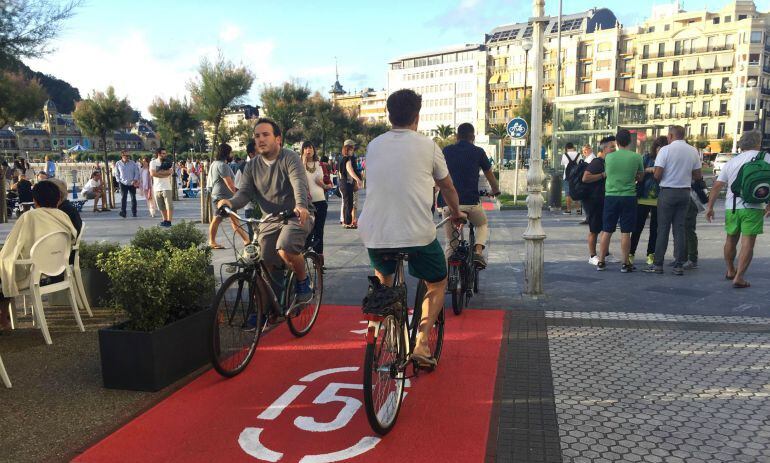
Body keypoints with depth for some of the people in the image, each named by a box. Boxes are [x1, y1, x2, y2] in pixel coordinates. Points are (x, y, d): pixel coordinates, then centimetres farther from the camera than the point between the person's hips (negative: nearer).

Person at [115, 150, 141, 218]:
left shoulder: (132, 163, -1)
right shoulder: (118, 164, 1)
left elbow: (137, 172, 1)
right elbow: (117, 174, 11)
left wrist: (135, 180, -11)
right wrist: (119, 180, 1)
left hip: (132, 184, 1)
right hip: (123, 183, 0)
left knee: (133, 198, 6)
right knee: (123, 198, -10)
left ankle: (134, 212, 16)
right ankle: (123, 212, -13)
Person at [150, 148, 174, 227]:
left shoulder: (168, 163, 4)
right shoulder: (153, 162, 4)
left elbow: (170, 172, -13)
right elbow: (152, 173, -11)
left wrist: (159, 172, -12)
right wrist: (164, 173, -11)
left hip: (166, 187, -2)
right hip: (156, 187, 2)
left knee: (169, 205, -8)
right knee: (161, 206, 10)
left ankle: (169, 221, -5)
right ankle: (165, 220, 22)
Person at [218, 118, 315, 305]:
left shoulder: (290, 158, -7)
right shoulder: (252, 166, 9)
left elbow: (299, 183, -24)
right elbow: (244, 192, 0)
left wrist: (301, 205, -46)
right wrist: (230, 202, -24)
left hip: (297, 216, -5)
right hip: (270, 220, 5)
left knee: (285, 249, -32)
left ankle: (303, 282, -4)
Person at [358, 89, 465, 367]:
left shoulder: (373, 146, 9)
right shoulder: (427, 146, 0)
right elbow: (448, 188, 15)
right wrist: (456, 213, 35)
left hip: (374, 233, 4)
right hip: (417, 234, -3)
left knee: (382, 274, 35)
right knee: (437, 284, 20)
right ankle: (422, 343, 7)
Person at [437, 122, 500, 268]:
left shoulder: (446, 151, 11)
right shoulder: (478, 152, 6)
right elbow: (490, 175, 18)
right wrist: (496, 190, 37)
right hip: (471, 202, -1)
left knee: (450, 242, 16)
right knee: (483, 226, 28)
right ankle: (478, 251, 3)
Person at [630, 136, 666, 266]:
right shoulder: (647, 157, 4)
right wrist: (649, 170, -16)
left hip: (658, 200, 0)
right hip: (643, 197, 0)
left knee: (655, 228, 7)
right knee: (638, 226, 1)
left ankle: (651, 254, 17)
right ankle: (631, 253, 8)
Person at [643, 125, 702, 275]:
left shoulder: (666, 150, -10)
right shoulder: (693, 151, 4)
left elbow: (657, 175, -13)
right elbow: (698, 176, 8)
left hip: (668, 191, -4)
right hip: (685, 192, 4)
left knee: (663, 229, 1)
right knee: (680, 229, 7)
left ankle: (658, 264, 2)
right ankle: (679, 265, 8)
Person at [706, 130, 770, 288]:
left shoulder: (731, 162, 11)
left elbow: (717, 186, 9)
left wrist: (710, 206, 13)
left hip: (731, 207, 4)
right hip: (752, 207, -4)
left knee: (731, 240, 19)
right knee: (747, 243, -2)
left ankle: (730, 271, 35)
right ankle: (739, 278, -7)